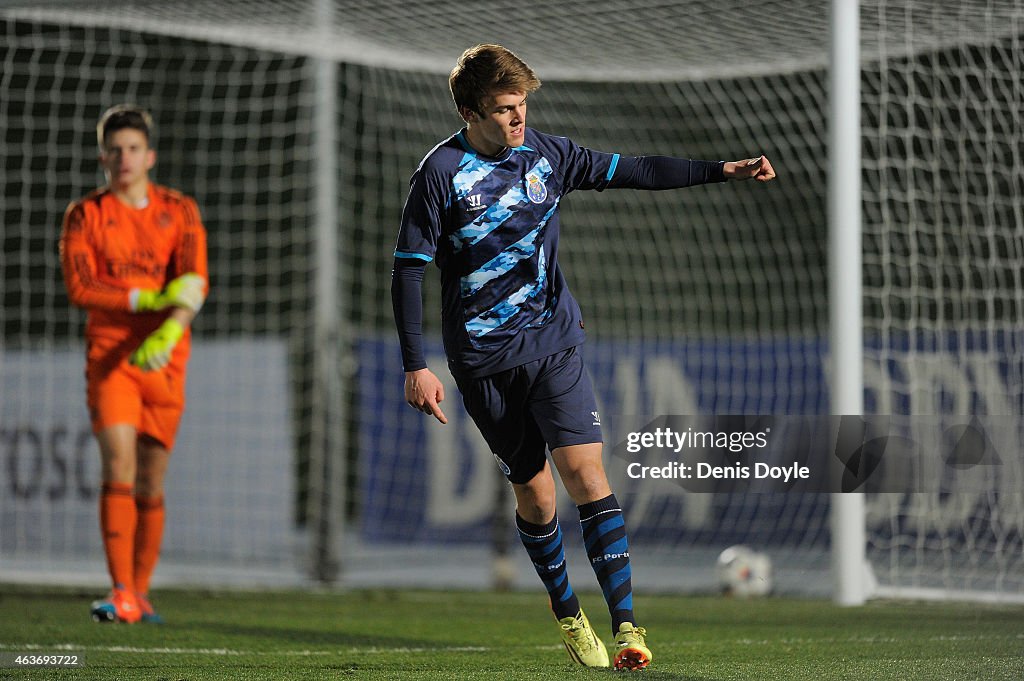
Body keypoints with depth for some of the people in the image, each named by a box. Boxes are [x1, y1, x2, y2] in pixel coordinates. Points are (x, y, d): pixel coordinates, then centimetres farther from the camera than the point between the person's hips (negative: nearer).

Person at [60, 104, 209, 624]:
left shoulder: (180, 211, 6)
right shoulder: (84, 215, 3)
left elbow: (195, 283, -7)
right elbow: (78, 288, -8)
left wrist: (167, 336, -24)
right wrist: (149, 299, -18)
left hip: (165, 361, 2)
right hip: (108, 356, -2)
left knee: (151, 484, 6)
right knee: (118, 468, -17)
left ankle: (139, 595, 17)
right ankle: (120, 593, -23)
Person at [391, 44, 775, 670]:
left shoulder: (547, 154, 3)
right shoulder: (442, 172, -8)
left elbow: (634, 171, 11)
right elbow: (408, 269, -6)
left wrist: (721, 171, 3)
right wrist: (416, 367, -11)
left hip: (554, 341, 2)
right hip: (484, 358, -2)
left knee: (584, 468, -14)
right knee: (533, 490, 3)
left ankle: (626, 624, -20)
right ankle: (568, 615, 26)